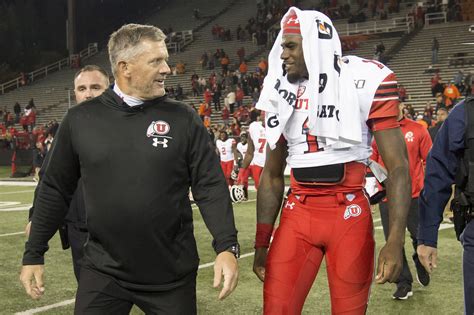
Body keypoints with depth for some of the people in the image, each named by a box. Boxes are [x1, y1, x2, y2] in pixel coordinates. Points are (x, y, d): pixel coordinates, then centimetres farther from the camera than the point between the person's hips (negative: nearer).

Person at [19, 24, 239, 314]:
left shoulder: (183, 119, -2)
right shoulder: (81, 119, 0)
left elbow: (211, 187, -5)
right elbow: (55, 190, 7)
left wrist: (227, 246, -17)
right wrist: (34, 254, 7)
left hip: (172, 275, 0)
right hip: (103, 271, 1)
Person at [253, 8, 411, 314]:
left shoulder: (364, 81, -8)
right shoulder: (280, 92, 6)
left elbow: (398, 166, -10)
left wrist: (396, 241, -18)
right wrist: (262, 243, 10)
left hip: (349, 213, -3)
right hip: (297, 212, 4)